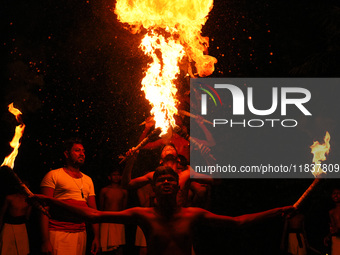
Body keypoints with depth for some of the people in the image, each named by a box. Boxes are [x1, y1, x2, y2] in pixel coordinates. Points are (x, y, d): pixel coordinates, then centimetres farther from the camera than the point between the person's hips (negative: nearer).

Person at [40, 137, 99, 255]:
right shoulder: (54, 175, 0)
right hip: (58, 234, -5)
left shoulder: (88, 180, 18)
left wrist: (96, 236, 6)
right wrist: (45, 241, -16)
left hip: (81, 234, 5)